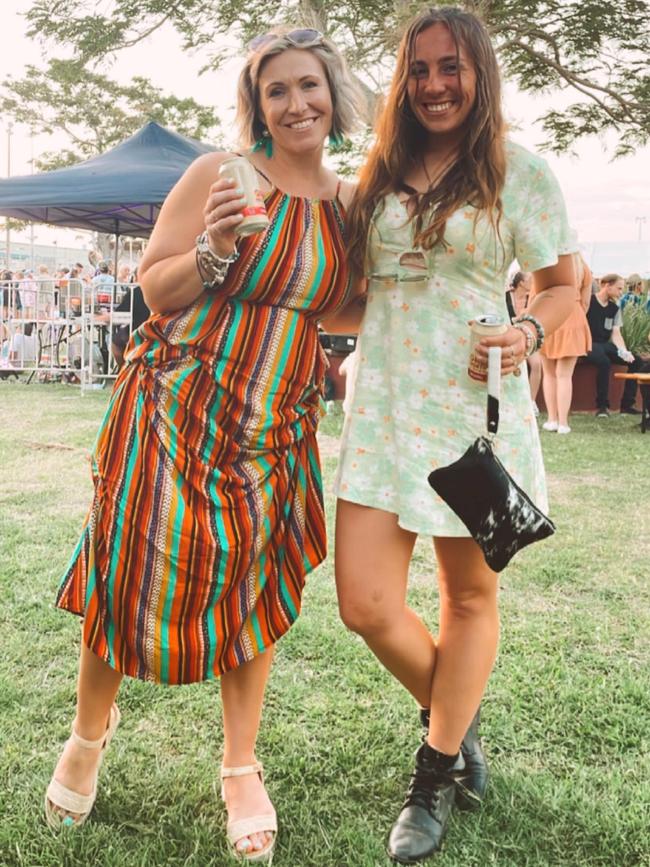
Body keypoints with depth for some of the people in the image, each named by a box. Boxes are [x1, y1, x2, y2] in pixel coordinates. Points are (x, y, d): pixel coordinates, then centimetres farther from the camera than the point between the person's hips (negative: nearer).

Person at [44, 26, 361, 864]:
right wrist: (214, 251, -22)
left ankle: (241, 769, 26)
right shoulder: (217, 175, -6)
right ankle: (89, 731, 33)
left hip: (276, 425, 4)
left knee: (254, 585, 8)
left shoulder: (348, 199, 9)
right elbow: (155, 289, -4)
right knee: (141, 569, 5)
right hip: (177, 407, -3)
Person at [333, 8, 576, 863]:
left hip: (475, 406, -3)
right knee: (367, 605, -3)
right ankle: (457, 726, 26)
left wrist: (529, 331, -15)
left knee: (470, 597, 8)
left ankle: (436, 777, 28)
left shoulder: (520, 172, 1)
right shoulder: (380, 174, 12)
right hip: (383, 404, 3)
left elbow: (562, 284, 5)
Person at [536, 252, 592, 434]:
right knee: (564, 375, 1)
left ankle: (552, 420, 10)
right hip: (573, 321, 1)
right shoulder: (584, 268, 5)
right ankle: (563, 423, -1)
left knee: (549, 373, 11)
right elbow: (585, 302, 6)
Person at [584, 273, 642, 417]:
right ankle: (602, 405, -23)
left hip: (605, 345, 7)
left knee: (636, 361, -9)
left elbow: (616, 334, 6)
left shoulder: (614, 308, 12)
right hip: (589, 344, -7)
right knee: (604, 361, -37)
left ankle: (627, 405, -6)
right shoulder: (588, 302, -6)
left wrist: (624, 351, -12)